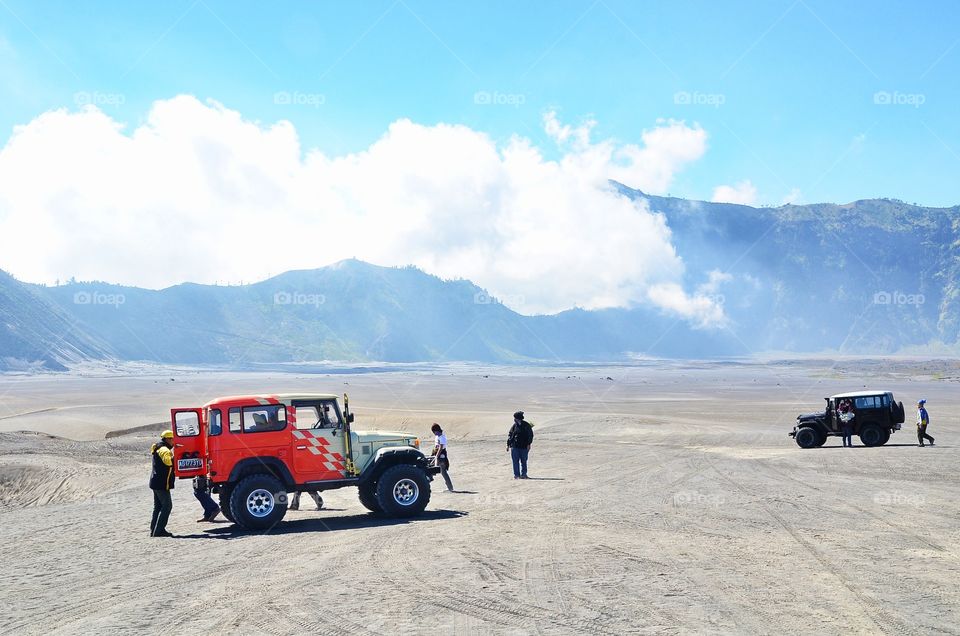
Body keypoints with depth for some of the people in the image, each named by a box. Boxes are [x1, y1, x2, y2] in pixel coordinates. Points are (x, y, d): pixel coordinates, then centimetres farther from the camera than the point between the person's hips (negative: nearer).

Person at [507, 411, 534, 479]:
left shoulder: (526, 425, 0)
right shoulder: (514, 426, 6)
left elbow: (530, 435, 3)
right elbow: (510, 435, 10)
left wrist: (528, 444, -6)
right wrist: (508, 445, 5)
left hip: (524, 446, -1)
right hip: (514, 446, 1)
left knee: (523, 461, 5)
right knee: (515, 461, -2)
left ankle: (523, 474, 14)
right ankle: (516, 474, 3)